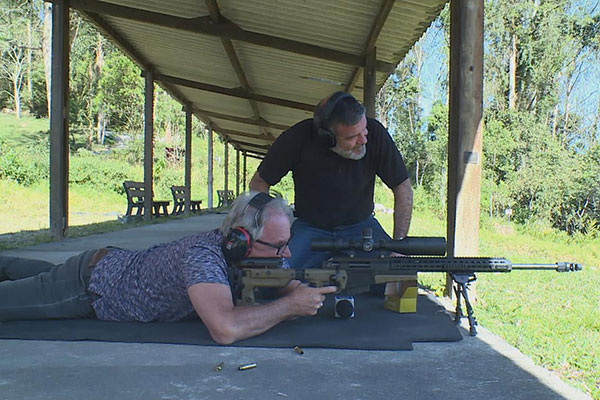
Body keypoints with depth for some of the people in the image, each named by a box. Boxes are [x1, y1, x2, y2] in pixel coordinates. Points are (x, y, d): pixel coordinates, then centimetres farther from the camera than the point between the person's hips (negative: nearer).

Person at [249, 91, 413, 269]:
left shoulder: (375, 133, -17)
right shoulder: (298, 138, -19)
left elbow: (403, 188, -7)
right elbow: (259, 184, -6)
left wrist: (399, 243, -14)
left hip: (360, 225, 2)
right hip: (310, 227, -1)